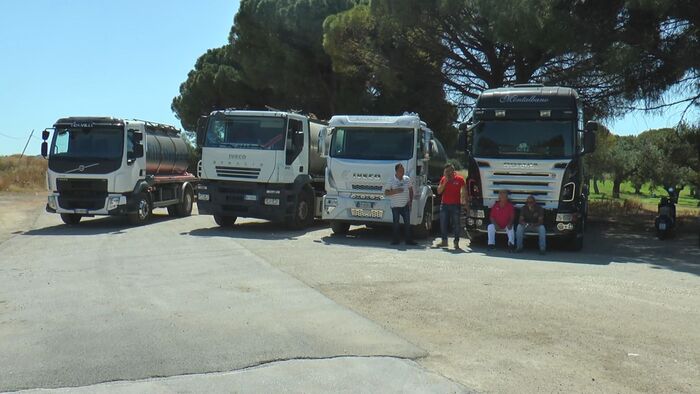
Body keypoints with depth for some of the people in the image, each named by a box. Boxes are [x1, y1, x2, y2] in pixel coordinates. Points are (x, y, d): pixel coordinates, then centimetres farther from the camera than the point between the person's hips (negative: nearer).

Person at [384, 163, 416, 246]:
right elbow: (386, 193, -7)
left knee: (407, 223, 3)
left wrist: (410, 200, 5)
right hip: (395, 206, -3)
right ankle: (395, 240, 11)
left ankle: (408, 240, 9)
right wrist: (395, 191, -20)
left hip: (405, 205, 3)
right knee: (396, 223, 3)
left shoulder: (407, 179, 4)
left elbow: (411, 190, 15)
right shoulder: (391, 180, -7)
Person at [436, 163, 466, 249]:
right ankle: (444, 241, 15)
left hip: (455, 205, -4)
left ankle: (456, 242, 3)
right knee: (443, 224, 5)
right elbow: (439, 191, 4)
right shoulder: (443, 179, 9)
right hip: (444, 204, 4)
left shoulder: (459, 179, -1)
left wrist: (463, 201, -10)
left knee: (456, 224, -2)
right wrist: (445, 181, -6)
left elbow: (464, 191, 0)